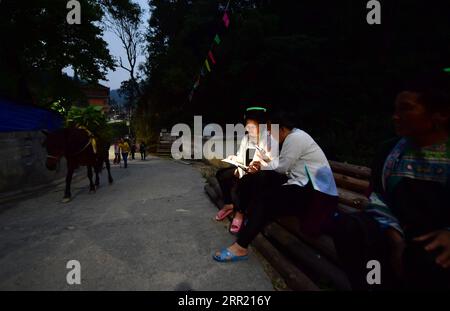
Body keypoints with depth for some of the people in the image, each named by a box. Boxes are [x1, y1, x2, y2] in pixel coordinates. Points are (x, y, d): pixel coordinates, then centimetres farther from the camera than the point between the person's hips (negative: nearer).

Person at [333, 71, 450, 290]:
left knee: (429, 258, -37)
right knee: (349, 225, -26)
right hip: (400, 239, 3)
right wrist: (395, 239, -15)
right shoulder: (390, 151, 9)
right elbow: (379, 201, 2)